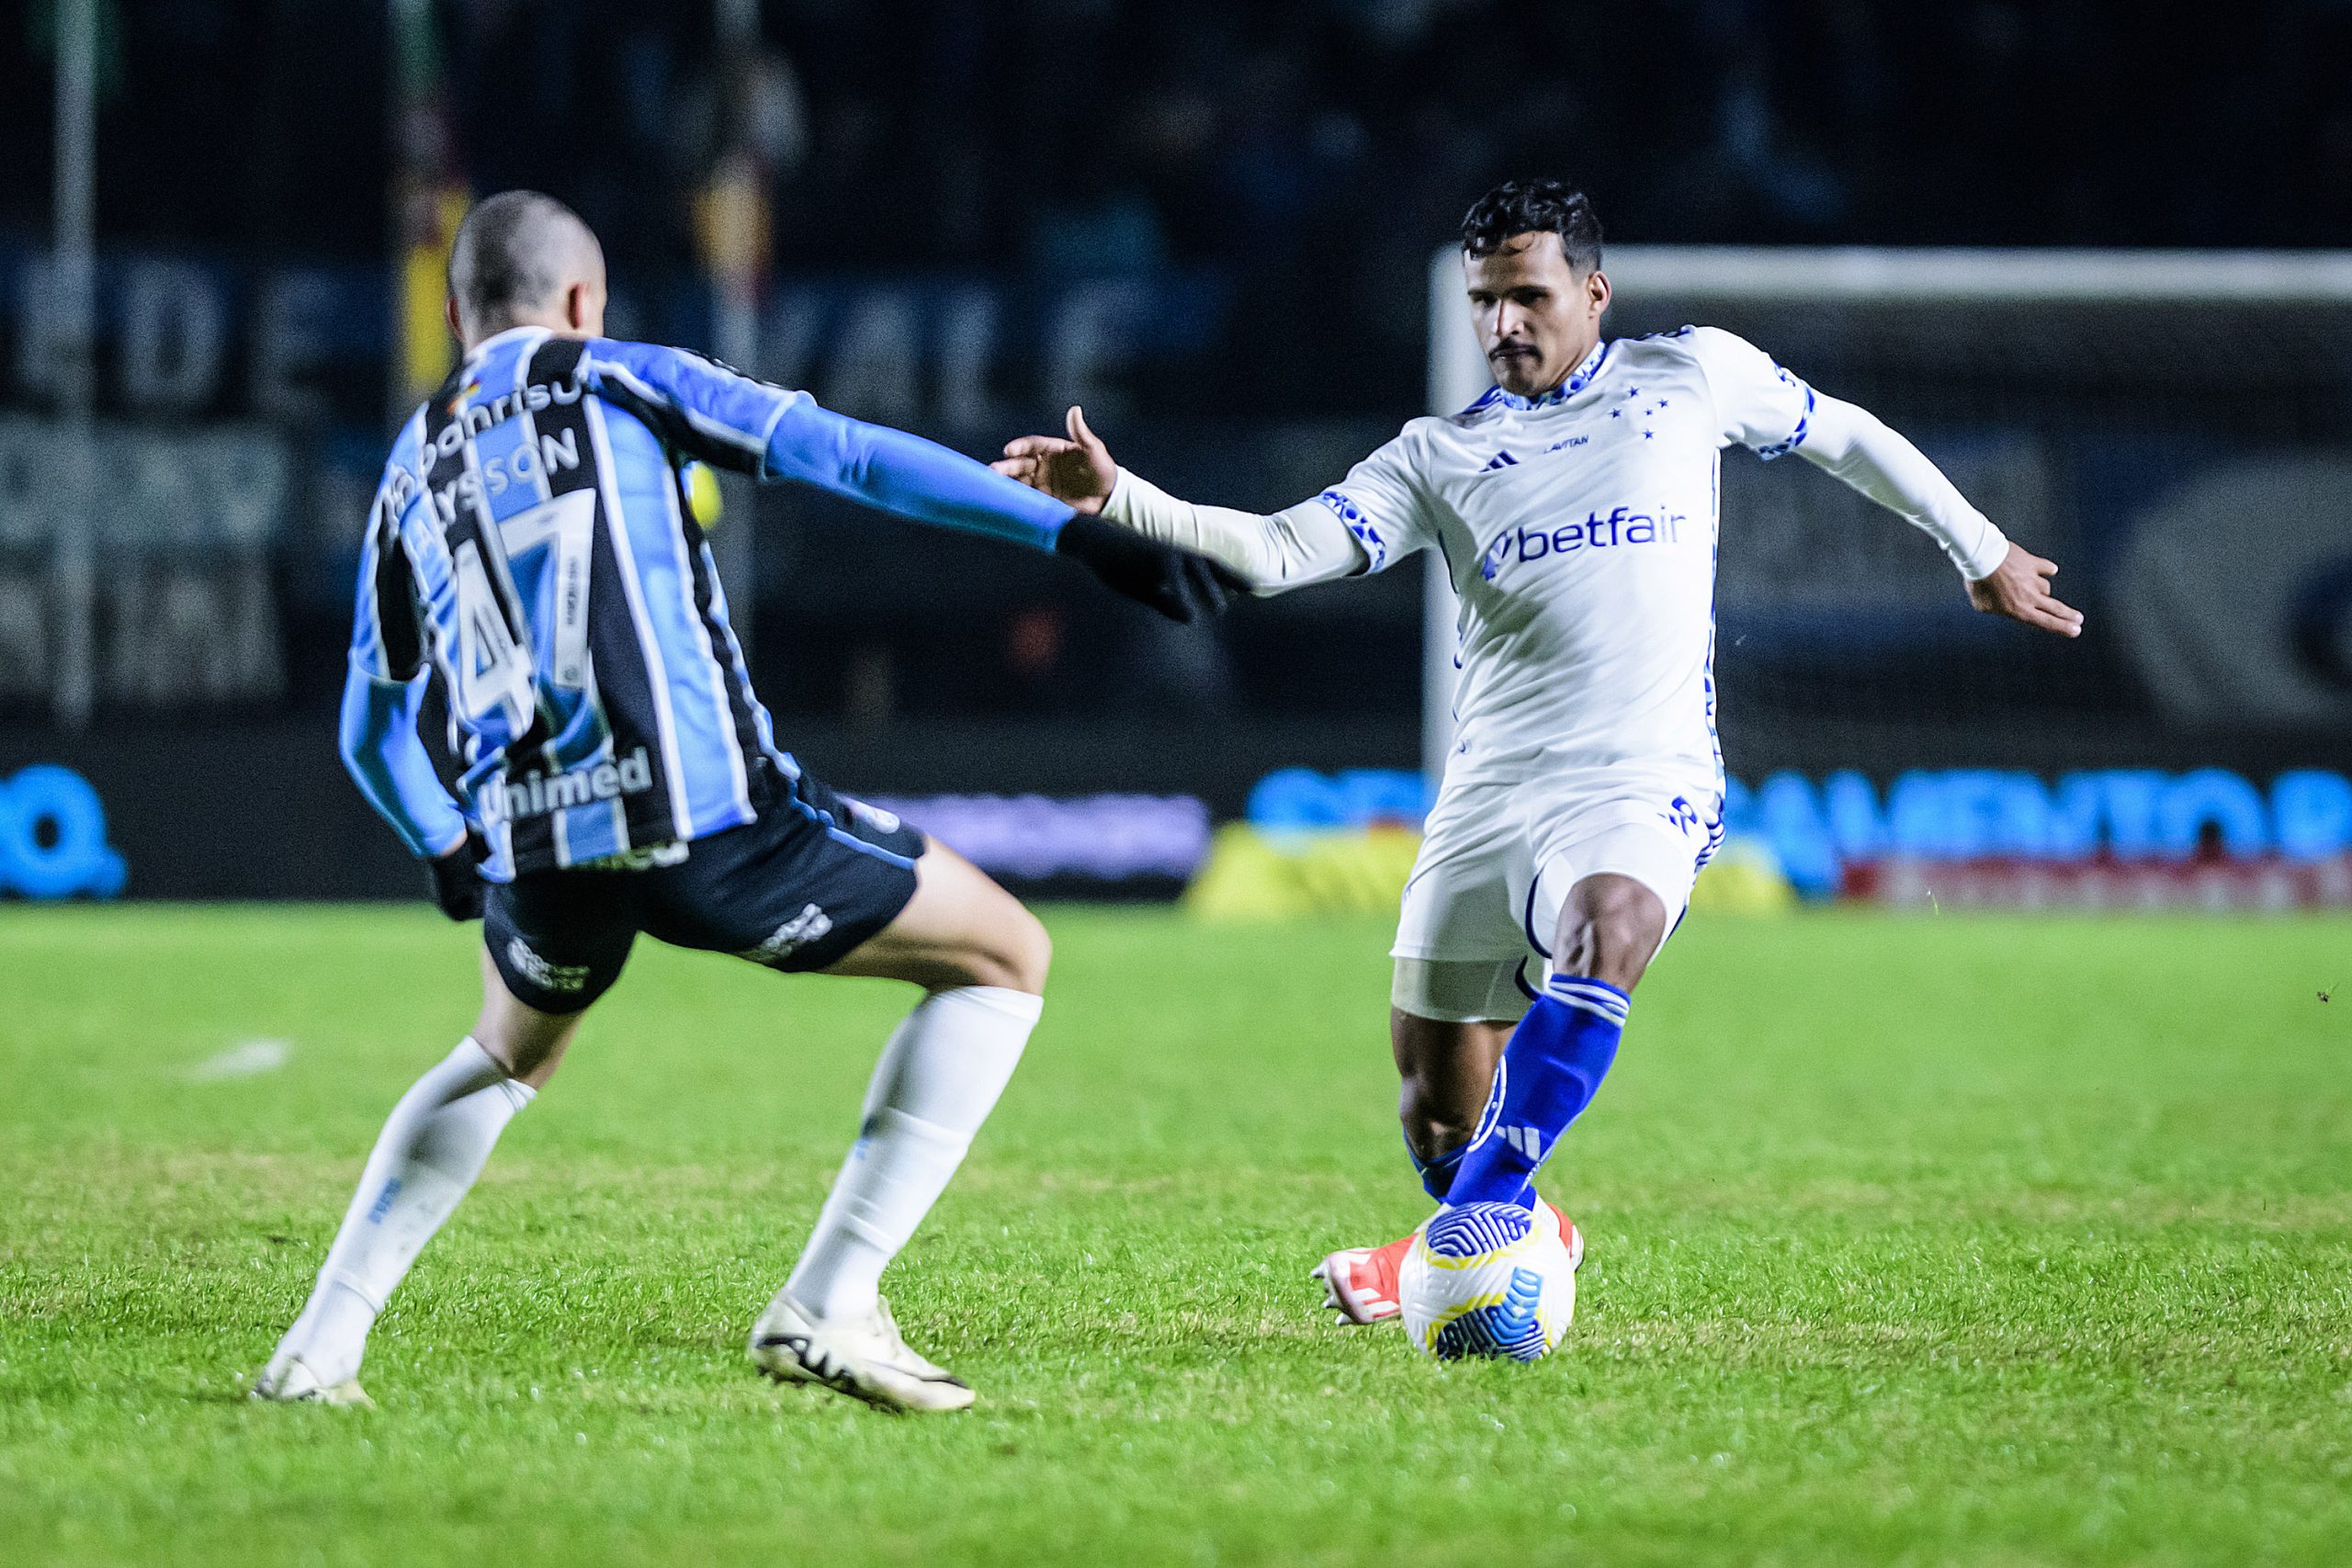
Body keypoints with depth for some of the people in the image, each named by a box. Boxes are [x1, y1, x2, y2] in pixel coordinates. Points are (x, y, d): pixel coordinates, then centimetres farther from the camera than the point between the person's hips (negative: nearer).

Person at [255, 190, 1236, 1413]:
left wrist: (450, 856, 46)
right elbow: (853, 459, -1)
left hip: (535, 852, 5)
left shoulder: (411, 473, 20)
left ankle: (319, 1346, 25)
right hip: (701, 813, -5)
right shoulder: (621, 382, 8)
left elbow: (371, 731, 27)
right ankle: (823, 1307, -1)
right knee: (1003, 957, 9)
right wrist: (1077, 531, -3)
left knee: (508, 1058, 36)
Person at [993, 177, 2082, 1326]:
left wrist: (1979, 552, 31)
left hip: (1642, 786, -3)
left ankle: (1482, 1216, -38)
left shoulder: (1692, 376, 9)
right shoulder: (1440, 456, 10)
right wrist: (1114, 498, -15)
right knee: (1435, 1104, 3)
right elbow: (1278, 553, 0)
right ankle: (1519, 1231, 36)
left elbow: (1846, 438, 24)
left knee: (1610, 923, -37)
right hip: (1486, 796, 3)